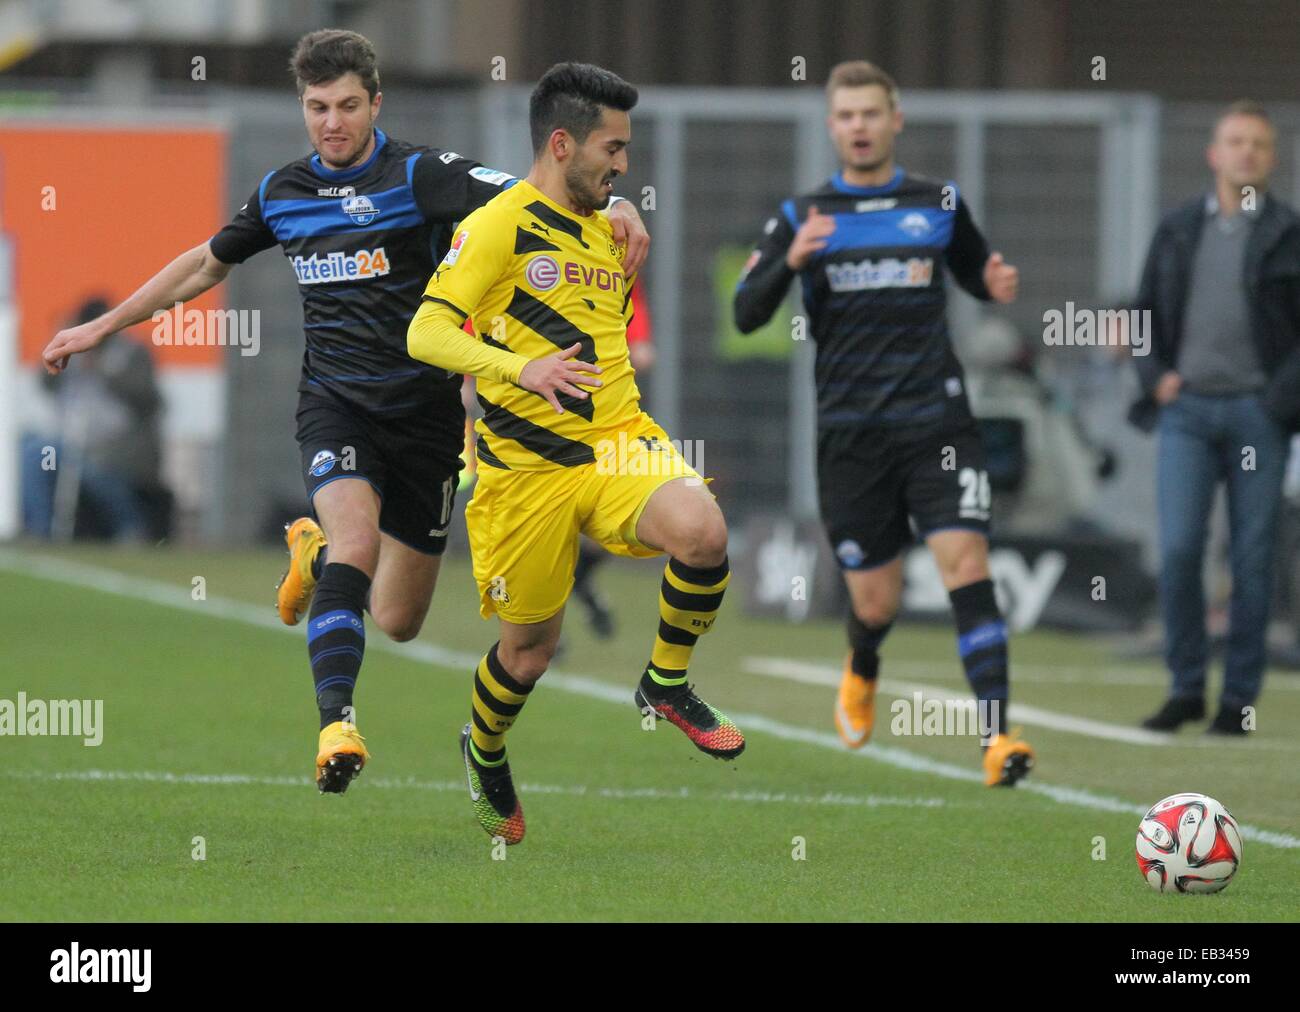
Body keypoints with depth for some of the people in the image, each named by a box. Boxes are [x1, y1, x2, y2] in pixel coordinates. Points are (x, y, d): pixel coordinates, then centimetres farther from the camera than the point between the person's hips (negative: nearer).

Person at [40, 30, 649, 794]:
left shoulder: (420, 174, -8)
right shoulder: (283, 193, 6)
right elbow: (206, 265, 23)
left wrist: (610, 208, -44)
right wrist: (101, 328, 26)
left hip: (425, 407, -1)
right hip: (335, 400, 1)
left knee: (397, 621, 6)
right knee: (356, 542, -29)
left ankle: (316, 551, 39)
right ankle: (337, 723, -30)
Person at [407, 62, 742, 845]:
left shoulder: (610, 231, 16)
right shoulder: (498, 226, -8)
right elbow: (426, 334, -20)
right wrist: (520, 369, -33)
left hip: (618, 441, 4)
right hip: (528, 465, -4)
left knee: (702, 530, -28)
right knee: (530, 649, 5)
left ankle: (667, 684, -2)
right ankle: (484, 755, 40)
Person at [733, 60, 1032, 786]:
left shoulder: (939, 204, 7)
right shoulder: (803, 218, 5)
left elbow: (976, 270, 23)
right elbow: (746, 315, -1)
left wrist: (997, 284, -2)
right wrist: (789, 262, -20)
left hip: (936, 420, 0)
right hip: (850, 432, 0)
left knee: (966, 560, -18)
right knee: (876, 602, 4)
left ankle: (996, 735, -22)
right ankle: (862, 672, 41)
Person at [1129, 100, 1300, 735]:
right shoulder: (1177, 230, 12)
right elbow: (1146, 316, 18)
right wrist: (1155, 376, 2)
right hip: (1187, 409, 2)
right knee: (1178, 548, -10)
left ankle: (1240, 699, 8)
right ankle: (1186, 688, 2)